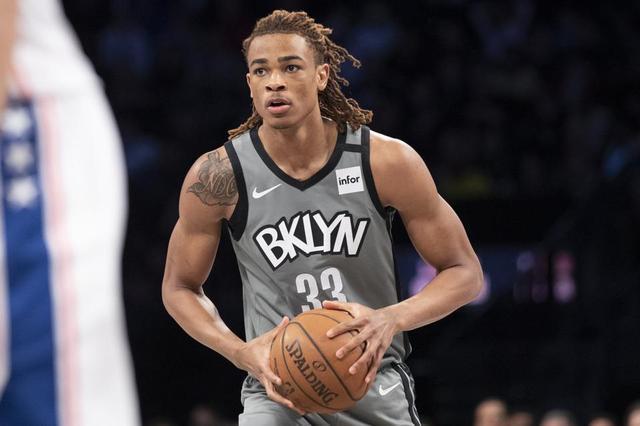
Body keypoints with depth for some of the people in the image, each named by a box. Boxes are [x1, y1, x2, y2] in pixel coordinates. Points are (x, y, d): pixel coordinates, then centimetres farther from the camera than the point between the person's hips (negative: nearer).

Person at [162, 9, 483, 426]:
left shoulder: (387, 161, -11)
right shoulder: (219, 176, -10)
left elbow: (465, 272, -3)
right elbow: (179, 287, 4)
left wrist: (391, 320, -22)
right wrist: (242, 352, -14)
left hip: (377, 392, 1)